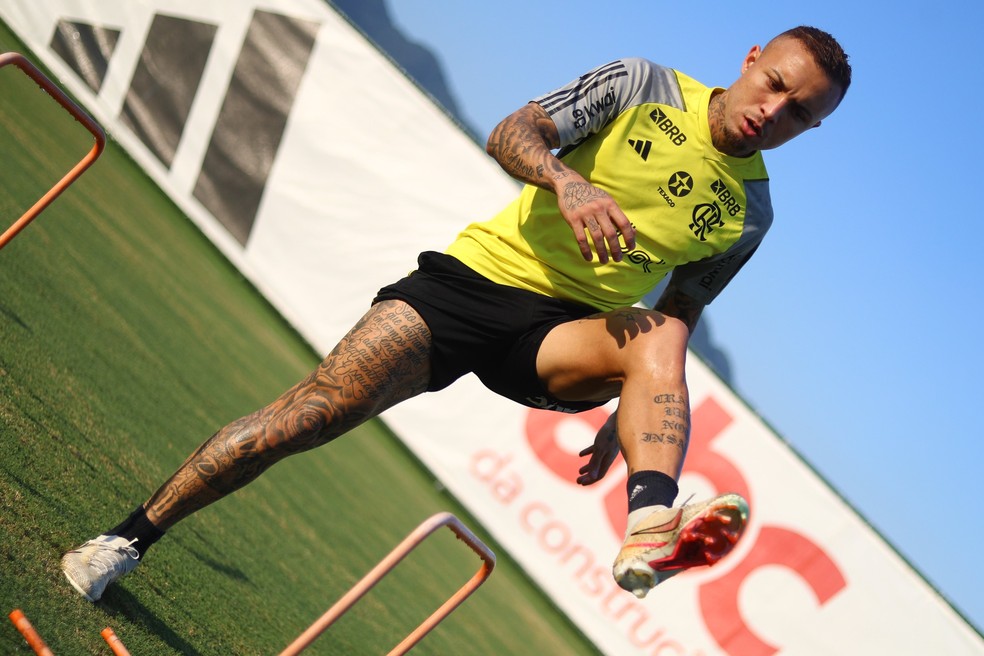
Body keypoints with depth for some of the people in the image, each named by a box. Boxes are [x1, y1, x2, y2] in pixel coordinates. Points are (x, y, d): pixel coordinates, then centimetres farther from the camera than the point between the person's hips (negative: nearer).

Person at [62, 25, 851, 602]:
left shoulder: (749, 214, 6)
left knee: (656, 342, -33)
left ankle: (650, 528, -58)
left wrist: (624, 416, 10)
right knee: (312, 413, -15)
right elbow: (511, 135, -6)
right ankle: (129, 539, -1)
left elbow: (677, 316, 16)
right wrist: (567, 180, -27)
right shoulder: (643, 86, -1)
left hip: (557, 333, 2)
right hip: (480, 271, -1)